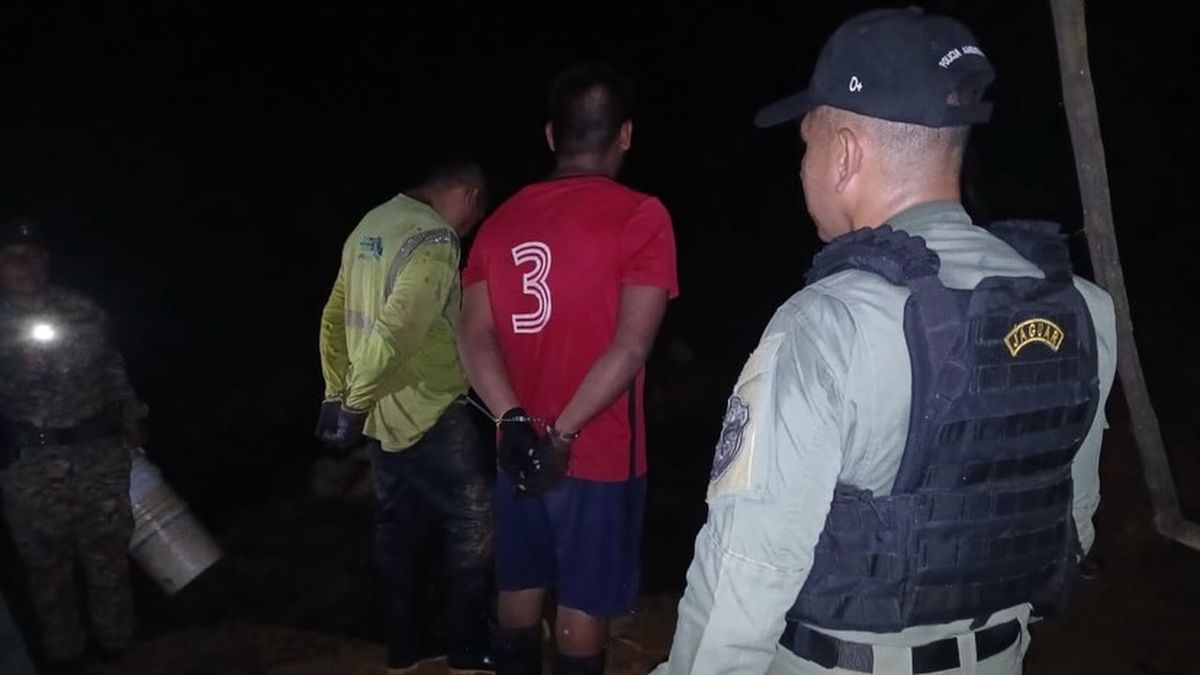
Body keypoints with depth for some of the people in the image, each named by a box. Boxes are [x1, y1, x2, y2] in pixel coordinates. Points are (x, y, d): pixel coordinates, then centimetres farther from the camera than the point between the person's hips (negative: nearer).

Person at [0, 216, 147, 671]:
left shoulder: (84, 311, 2)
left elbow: (114, 371, 9)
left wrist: (131, 420, 7)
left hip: (100, 450, 1)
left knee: (109, 548, 10)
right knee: (46, 559, 9)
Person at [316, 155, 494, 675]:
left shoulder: (370, 226, 9)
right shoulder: (434, 239, -19)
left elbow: (334, 318, 13)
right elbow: (394, 332, -29)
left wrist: (337, 394, 16)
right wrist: (354, 405, -19)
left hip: (383, 414, 9)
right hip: (429, 415, -9)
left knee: (397, 525, 18)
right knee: (475, 523, 6)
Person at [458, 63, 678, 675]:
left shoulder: (503, 218, 3)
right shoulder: (639, 216, -12)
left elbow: (474, 336, -6)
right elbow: (630, 347, -21)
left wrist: (516, 422, -15)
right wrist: (562, 434, -18)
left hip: (518, 450, 5)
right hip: (599, 456, -5)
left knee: (518, 594, 20)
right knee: (584, 605, 11)